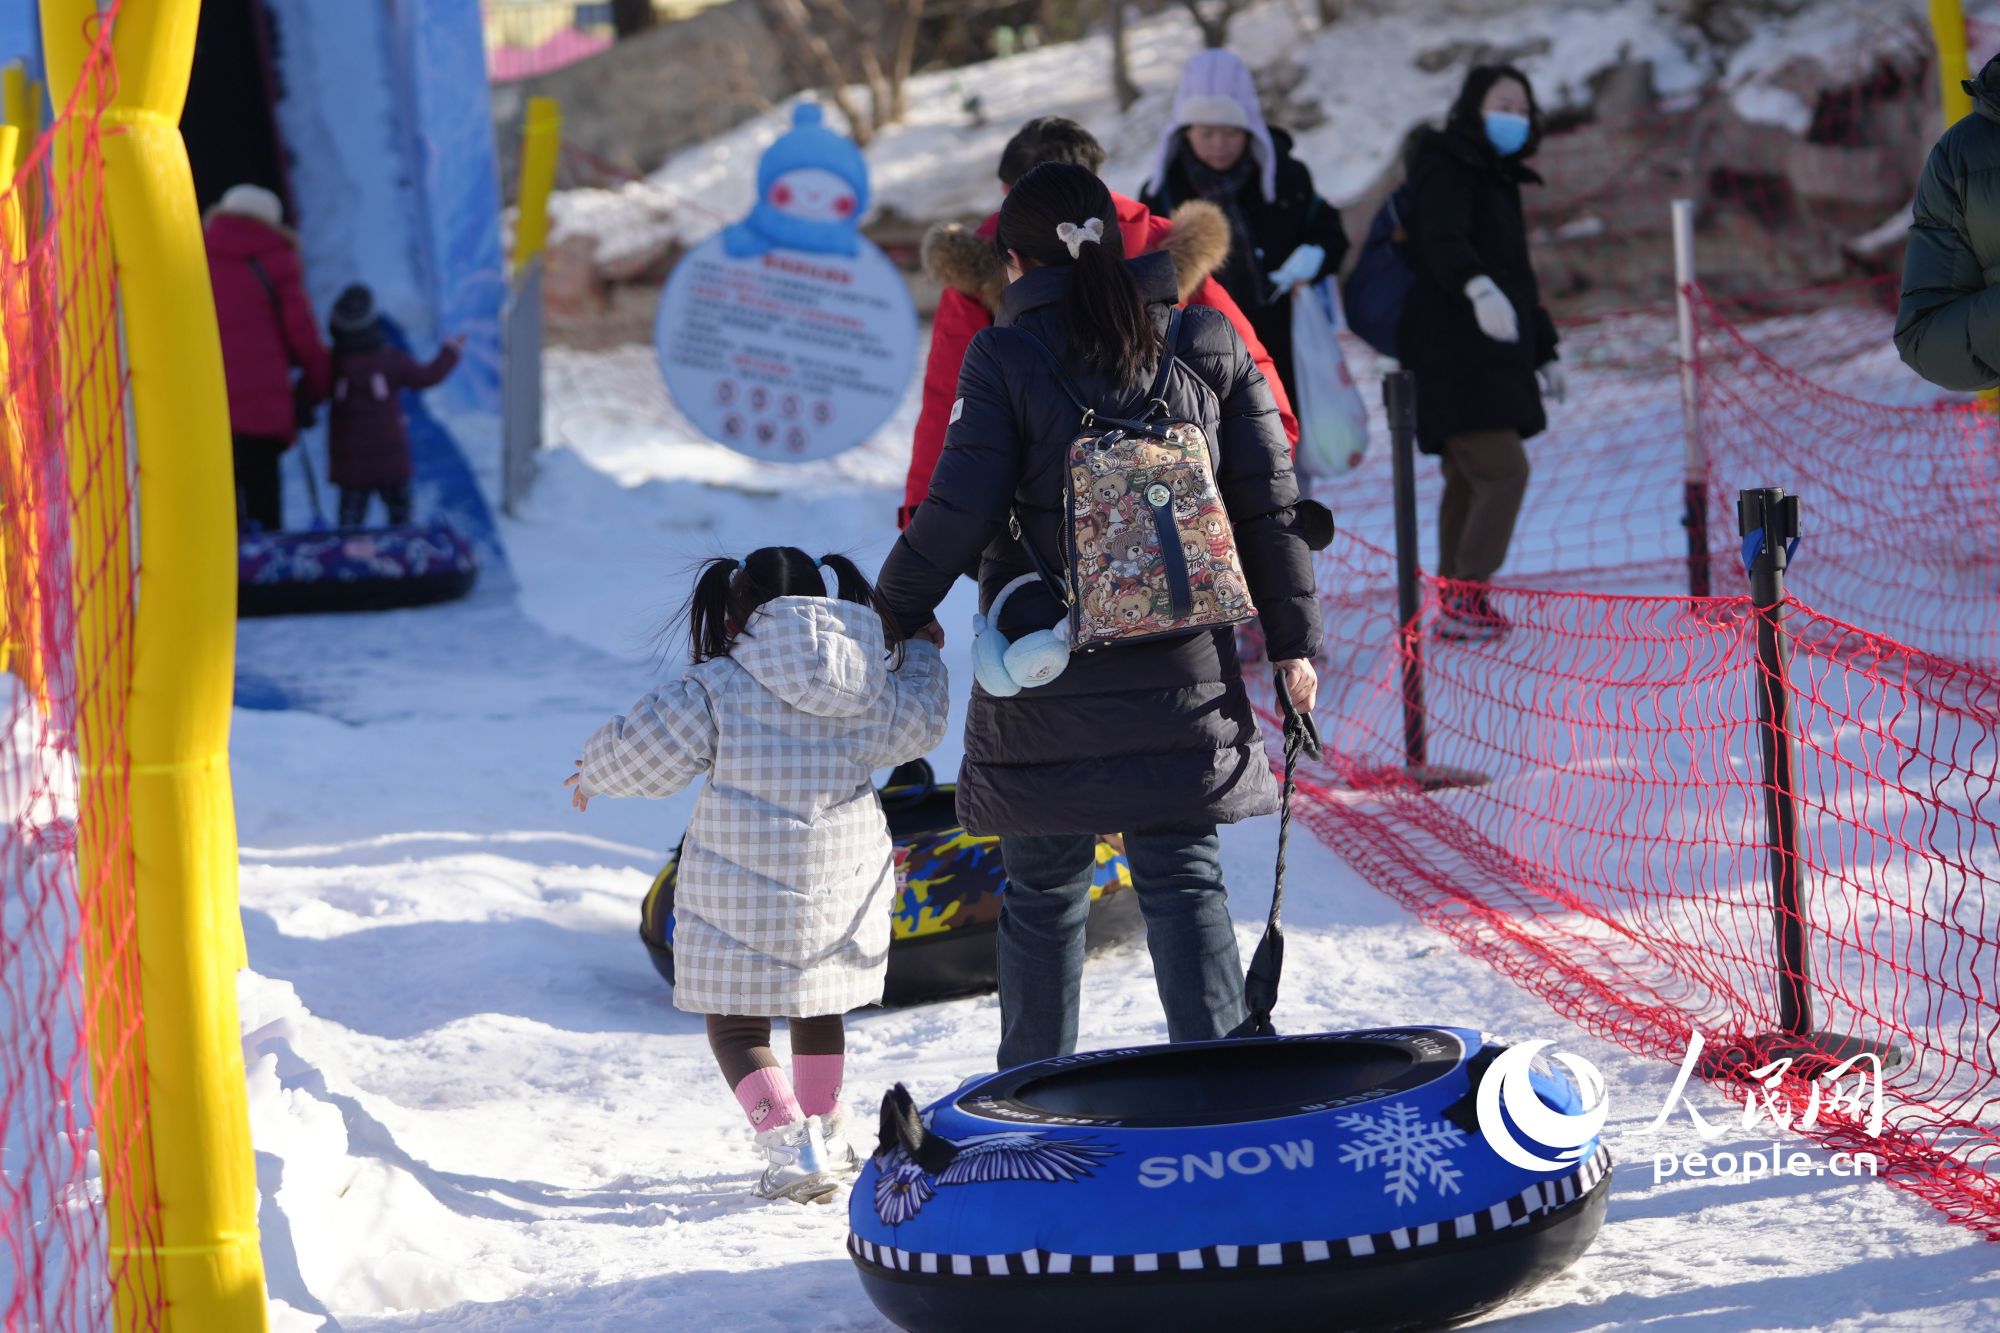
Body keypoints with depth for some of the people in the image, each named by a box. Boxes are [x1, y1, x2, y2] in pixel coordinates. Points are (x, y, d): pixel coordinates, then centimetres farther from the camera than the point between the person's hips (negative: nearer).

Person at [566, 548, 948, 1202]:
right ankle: (826, 1131, 40)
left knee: (736, 1023, 5)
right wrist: (921, 655, 41)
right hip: (840, 889, 5)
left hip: (744, 893, -5)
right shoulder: (870, 685, 2)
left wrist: (595, 774, 14)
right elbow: (918, 725, 22)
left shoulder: (717, 688, -13)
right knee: (818, 1009, 26)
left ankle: (790, 1142, -14)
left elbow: (644, 752, -8)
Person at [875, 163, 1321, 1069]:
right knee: (1183, 878, 6)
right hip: (1182, 674, 2)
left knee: (1043, 892, 10)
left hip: (1044, 673, -2)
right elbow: (1267, 503, 4)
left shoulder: (1004, 358, -6)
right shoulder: (1207, 343, 4)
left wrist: (892, 613, 5)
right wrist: (1292, 642, 10)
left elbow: (958, 512, -9)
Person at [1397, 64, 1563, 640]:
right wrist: (1478, 288, -47)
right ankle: (1466, 600, -15)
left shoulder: (1498, 179, 21)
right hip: (1451, 357, -10)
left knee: (1470, 479, 11)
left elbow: (1517, 274, 30)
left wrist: (1544, 353, 31)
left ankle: (1460, 604, 16)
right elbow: (1442, 242, -28)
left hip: (1488, 358, 10)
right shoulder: (1446, 171, -9)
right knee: (1504, 469, -16)